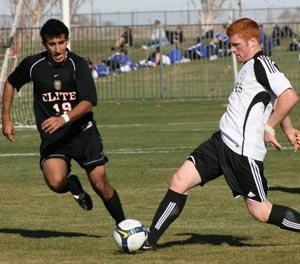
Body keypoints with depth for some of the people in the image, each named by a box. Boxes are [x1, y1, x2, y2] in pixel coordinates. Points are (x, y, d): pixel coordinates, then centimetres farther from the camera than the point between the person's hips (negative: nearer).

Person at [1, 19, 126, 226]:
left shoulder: (78, 64, -10)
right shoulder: (33, 65, -4)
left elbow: (88, 102, -21)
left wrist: (64, 119, -37)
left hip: (83, 132, -1)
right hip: (52, 138, 1)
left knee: (100, 184, -2)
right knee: (56, 182, -25)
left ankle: (123, 224, 21)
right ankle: (73, 185, 12)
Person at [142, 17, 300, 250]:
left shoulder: (261, 64, -13)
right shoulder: (250, 66, 16)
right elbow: (276, 101, 30)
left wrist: (269, 127, -15)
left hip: (244, 151, -10)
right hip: (222, 141, 10)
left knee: (260, 211, -5)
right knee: (179, 181, 1)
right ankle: (149, 241, 4)